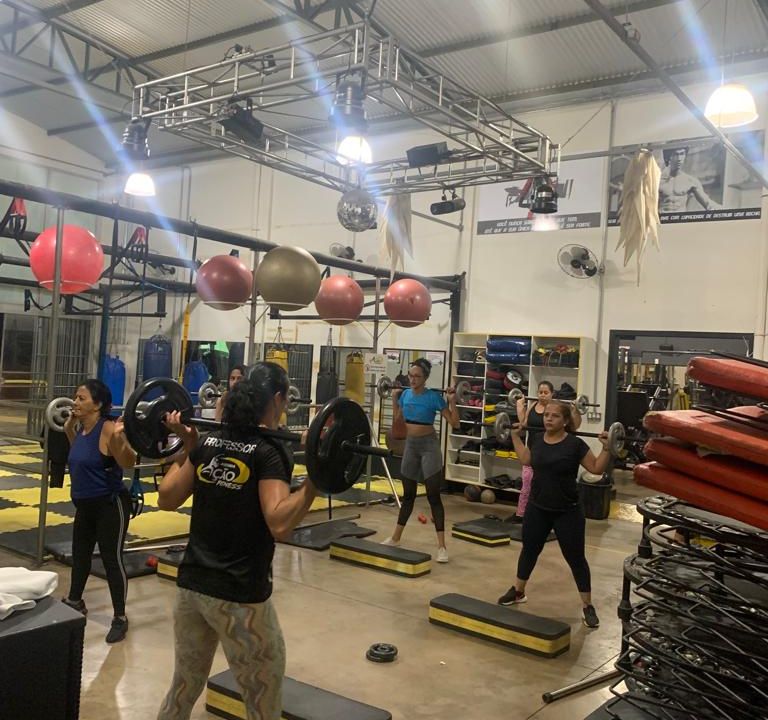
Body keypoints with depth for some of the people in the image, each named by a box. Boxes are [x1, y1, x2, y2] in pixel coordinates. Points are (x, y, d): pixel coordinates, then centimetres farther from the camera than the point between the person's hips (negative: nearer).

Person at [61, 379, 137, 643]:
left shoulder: (108, 428, -21)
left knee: (111, 559, -2)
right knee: (79, 553, 23)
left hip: (110, 504, -9)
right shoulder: (81, 428, 4)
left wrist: (119, 438, -42)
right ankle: (74, 601, 45)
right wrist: (69, 430, 16)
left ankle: (120, 618, 10)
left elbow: (128, 463, -27)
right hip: (85, 504, 9)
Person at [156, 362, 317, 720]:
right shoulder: (268, 451, -15)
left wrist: (186, 447, 15)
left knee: (184, 684, 26)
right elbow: (279, 524, -26)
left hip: (192, 583, 7)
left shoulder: (207, 443, 3)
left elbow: (166, 499, 8)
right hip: (240, 595, -7)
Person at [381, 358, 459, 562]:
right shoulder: (405, 394, 1)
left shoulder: (434, 397, -14)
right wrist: (395, 397, 9)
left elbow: (454, 423, -13)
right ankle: (395, 537, 27)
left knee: (433, 496, -5)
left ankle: (442, 546, -1)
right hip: (410, 445, 5)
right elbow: (397, 420, 14)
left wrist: (452, 400, -22)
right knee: (408, 495, 16)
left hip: (429, 446, -5)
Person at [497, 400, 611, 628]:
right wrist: (516, 436, 15)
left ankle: (588, 606, 17)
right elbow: (527, 460, 17)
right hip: (537, 508, 4)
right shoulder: (536, 439, -1)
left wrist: (606, 448, -20)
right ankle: (518, 591, 37)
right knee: (529, 550, 19)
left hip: (567, 512, -4)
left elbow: (597, 469, -8)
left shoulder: (575, 444, -15)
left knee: (575, 558, 4)